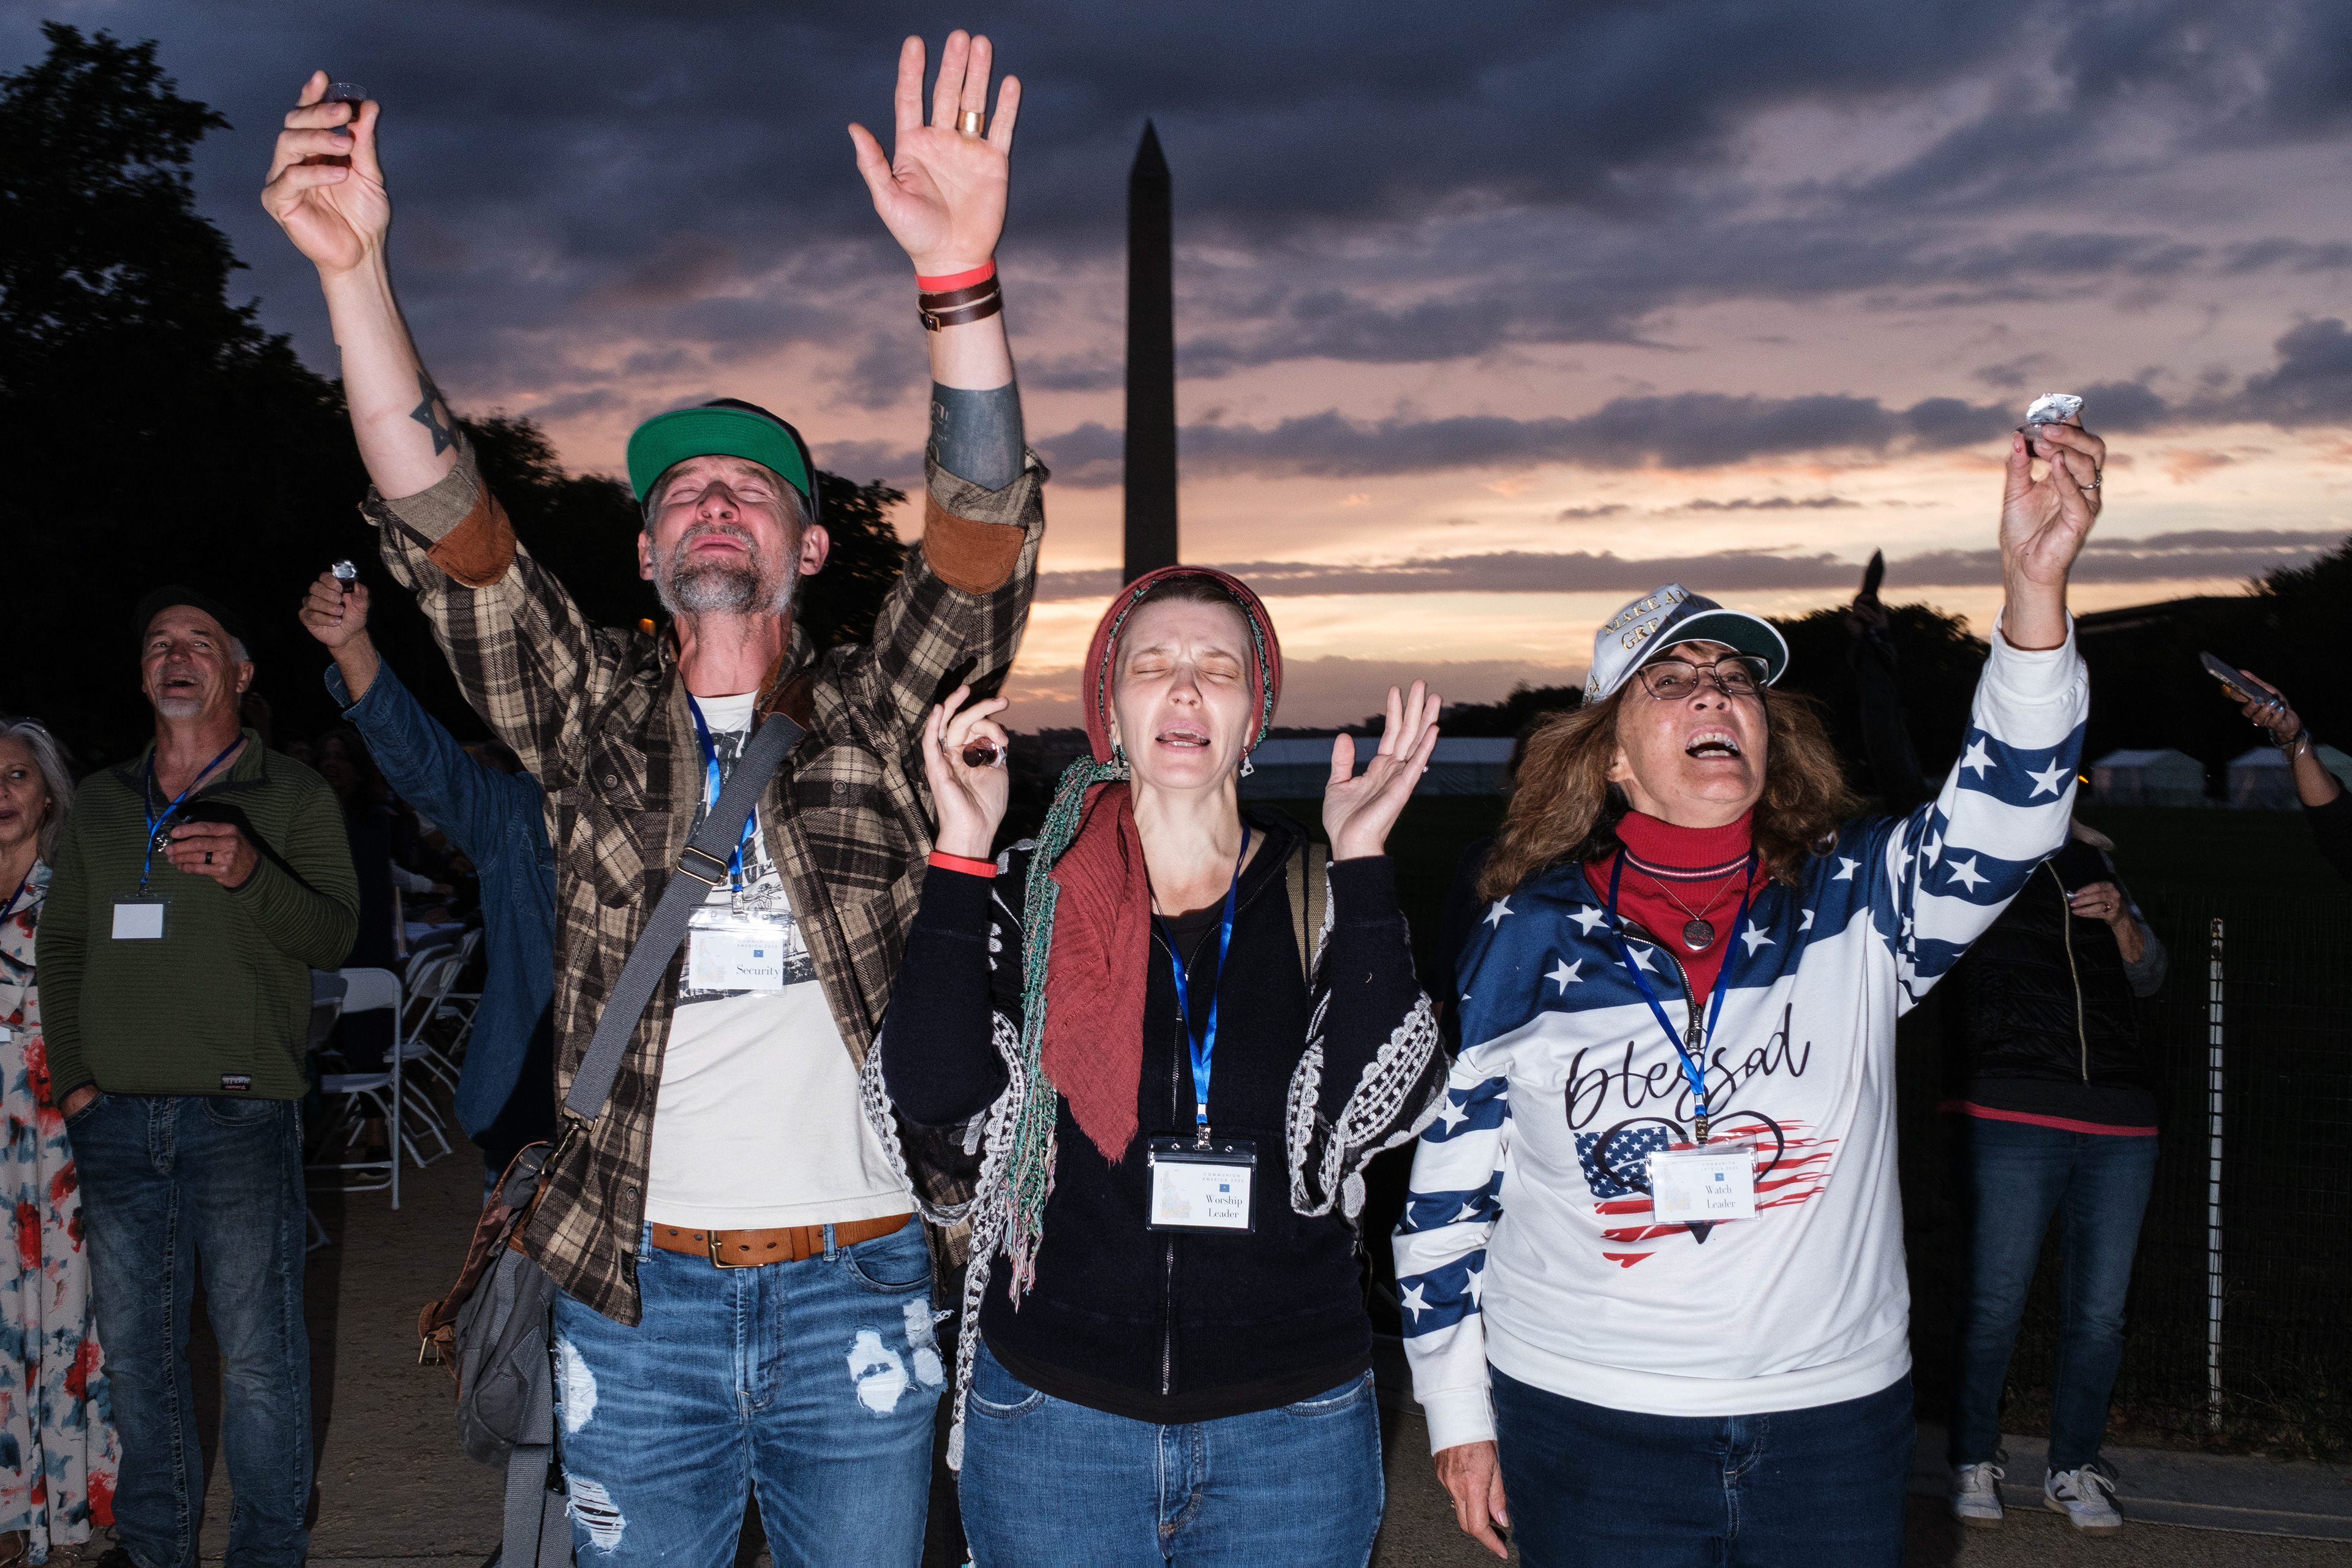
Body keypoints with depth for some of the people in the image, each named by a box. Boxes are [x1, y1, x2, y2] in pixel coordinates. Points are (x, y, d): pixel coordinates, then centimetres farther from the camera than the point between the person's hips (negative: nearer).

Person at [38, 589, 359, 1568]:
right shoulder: (100, 803, 14)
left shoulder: (293, 796, 3)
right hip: (115, 1121, 4)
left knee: (258, 1350, -1)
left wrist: (250, 874, -26)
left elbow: (334, 936, -7)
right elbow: (62, 944, 16)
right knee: (135, 1349, 11)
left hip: (240, 1117, -4)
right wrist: (72, 1077, 6)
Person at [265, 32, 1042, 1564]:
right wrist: (356, 268, -19)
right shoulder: (594, 712, 6)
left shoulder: (878, 717, 2)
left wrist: (960, 277, -30)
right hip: (637, 1290, 1)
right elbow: (443, 521, -6)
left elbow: (987, 535, -14)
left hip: (856, 1282, -1)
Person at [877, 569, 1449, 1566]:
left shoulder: (1323, 902, 0)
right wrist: (962, 848, -14)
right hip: (1054, 1408, 0)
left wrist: (1360, 861, -17)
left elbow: (1387, 1105, -15)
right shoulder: (1032, 894, 1)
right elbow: (933, 1088, -13)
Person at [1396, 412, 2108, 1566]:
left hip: (1834, 1423, 1)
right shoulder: (1531, 938, -2)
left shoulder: (1856, 905, -1)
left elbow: (2001, 815, -20)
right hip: (1587, 1423, -1)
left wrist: (2036, 585, -34)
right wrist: (1456, 1408, 4)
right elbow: (1448, 1182, 4)